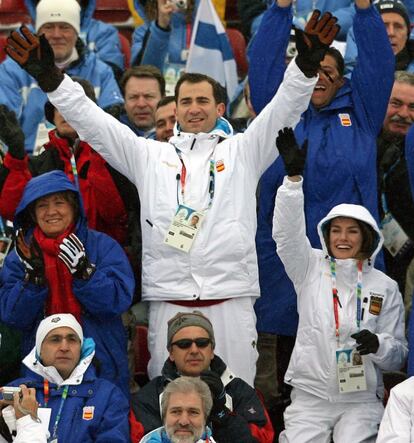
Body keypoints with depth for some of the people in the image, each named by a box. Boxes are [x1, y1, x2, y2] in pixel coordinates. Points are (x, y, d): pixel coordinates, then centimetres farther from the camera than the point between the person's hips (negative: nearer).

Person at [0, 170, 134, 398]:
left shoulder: (103, 246, 1)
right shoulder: (20, 255, 6)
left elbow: (119, 301, -9)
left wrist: (83, 270, -20)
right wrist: (34, 275, -16)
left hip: (101, 364, -1)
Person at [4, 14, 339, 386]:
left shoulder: (242, 152, 13)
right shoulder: (149, 156, 15)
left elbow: (283, 111, 2)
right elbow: (93, 122, 10)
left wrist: (307, 63, -14)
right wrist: (50, 77, 0)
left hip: (230, 300, -1)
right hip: (168, 303, 1)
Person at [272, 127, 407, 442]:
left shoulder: (385, 287, 6)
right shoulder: (311, 268, 7)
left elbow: (398, 356, 8)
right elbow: (288, 234, -10)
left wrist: (378, 345, -16)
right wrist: (293, 176, -22)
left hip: (362, 400, 0)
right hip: (310, 395, 0)